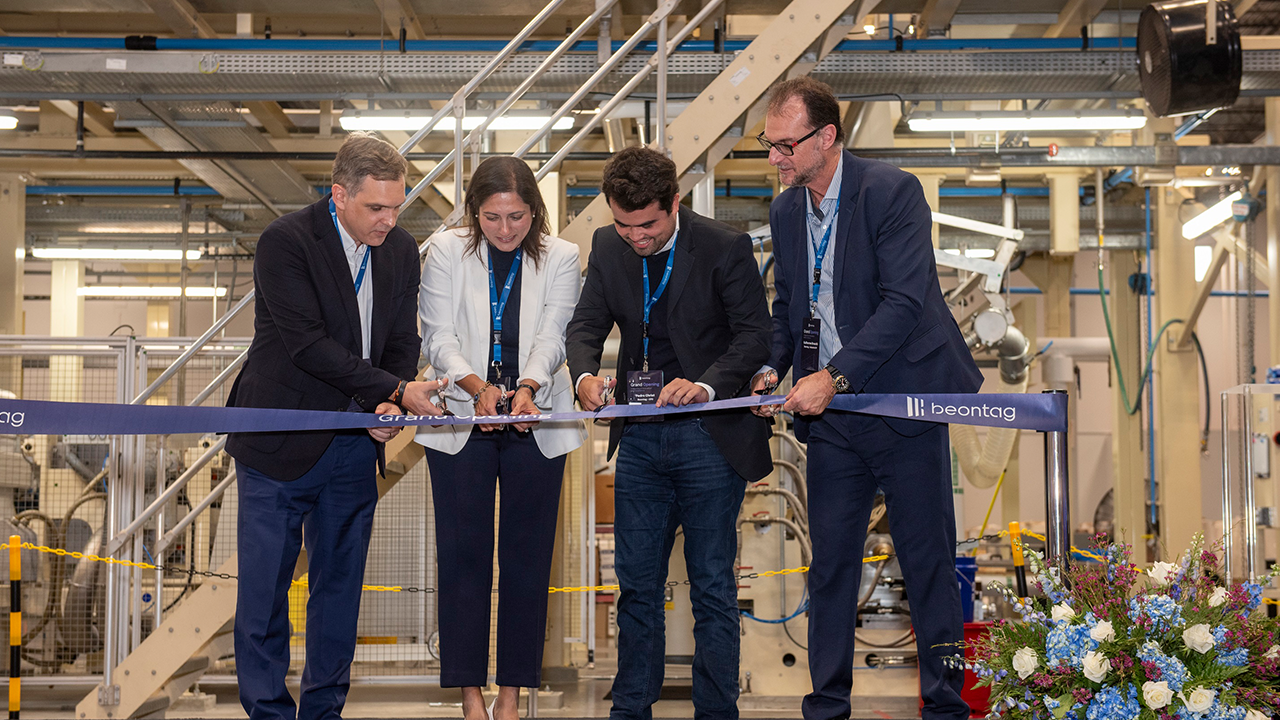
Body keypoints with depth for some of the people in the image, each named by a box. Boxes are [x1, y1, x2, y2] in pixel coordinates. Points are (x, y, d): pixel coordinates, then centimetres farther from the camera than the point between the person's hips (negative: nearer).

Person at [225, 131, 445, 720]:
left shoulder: (402, 250, 4)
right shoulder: (286, 241, -14)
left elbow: (403, 341, 9)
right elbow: (308, 344, -21)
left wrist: (390, 410, -10)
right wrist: (396, 390, -24)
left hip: (356, 444, 5)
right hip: (282, 442, -5)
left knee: (340, 585, 11)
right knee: (264, 587, 1)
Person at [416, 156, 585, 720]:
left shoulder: (560, 257, 1)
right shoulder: (447, 251, -1)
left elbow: (552, 337, -8)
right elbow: (439, 338, -6)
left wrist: (526, 388, -27)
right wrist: (478, 387, -24)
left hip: (535, 425, 1)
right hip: (460, 421, 0)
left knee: (526, 556, 3)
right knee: (462, 554, -1)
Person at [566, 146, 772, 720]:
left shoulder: (726, 247, -10)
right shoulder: (608, 246, 4)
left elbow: (753, 333, -11)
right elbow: (587, 324, 7)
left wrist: (706, 383, -28)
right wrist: (586, 374, -15)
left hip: (709, 436, -4)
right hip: (640, 437, 5)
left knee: (712, 586, 2)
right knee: (636, 583, 11)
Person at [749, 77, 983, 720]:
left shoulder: (892, 192, -12)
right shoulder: (785, 212, 9)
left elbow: (903, 302, -19)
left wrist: (833, 376, -24)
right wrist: (772, 368, 0)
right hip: (831, 415, 6)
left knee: (929, 564, 2)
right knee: (829, 566, 8)